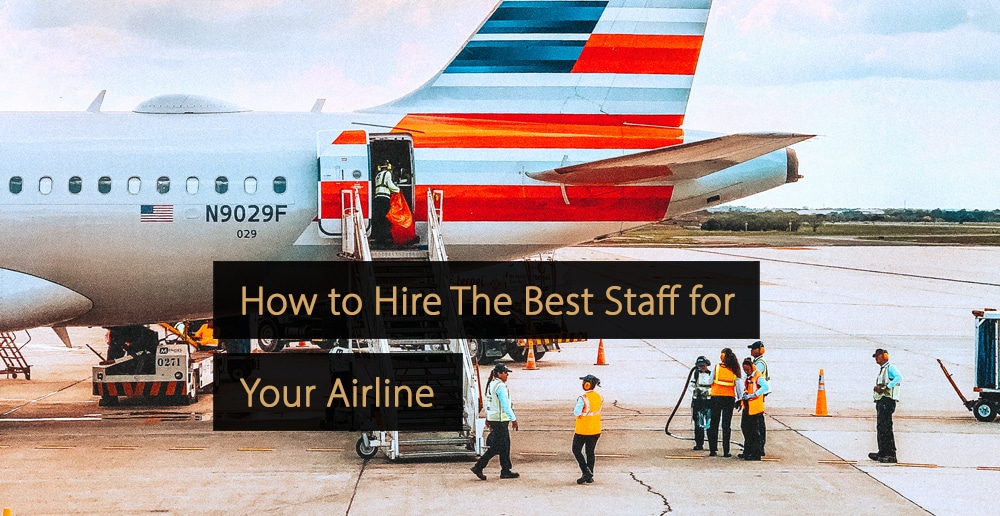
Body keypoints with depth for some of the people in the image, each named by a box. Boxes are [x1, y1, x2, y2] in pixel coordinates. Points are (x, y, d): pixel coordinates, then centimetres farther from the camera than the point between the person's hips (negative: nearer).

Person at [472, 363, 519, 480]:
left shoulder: (491, 385, 12)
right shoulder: (500, 386, -17)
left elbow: (488, 403, 19)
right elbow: (506, 405, -20)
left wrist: (488, 418, 24)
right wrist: (513, 419, -16)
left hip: (492, 417, 10)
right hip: (500, 420, -10)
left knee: (505, 445, 12)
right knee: (497, 447, -4)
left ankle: (506, 471, 13)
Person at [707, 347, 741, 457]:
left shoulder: (717, 367, -5)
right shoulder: (734, 370, -1)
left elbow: (710, 382, -3)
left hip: (716, 396, -1)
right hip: (730, 397, 1)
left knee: (714, 424, 7)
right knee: (726, 425, 6)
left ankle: (713, 450, 4)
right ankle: (726, 451, 3)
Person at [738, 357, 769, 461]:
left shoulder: (758, 376, -12)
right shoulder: (747, 377, 15)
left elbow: (765, 387, -28)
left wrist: (752, 395, -32)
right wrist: (741, 398, 6)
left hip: (756, 408, -9)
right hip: (747, 407, 9)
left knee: (756, 432, -4)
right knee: (746, 429, 14)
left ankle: (756, 453, 0)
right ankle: (748, 452, 24)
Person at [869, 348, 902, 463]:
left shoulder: (890, 368, -5)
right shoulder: (881, 370, 25)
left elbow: (899, 377, -24)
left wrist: (886, 387, -24)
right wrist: (877, 388, -1)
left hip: (887, 401, -10)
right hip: (881, 401, 10)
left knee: (885, 428, -14)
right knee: (880, 427, 12)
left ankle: (891, 455, -16)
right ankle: (883, 453, 17)